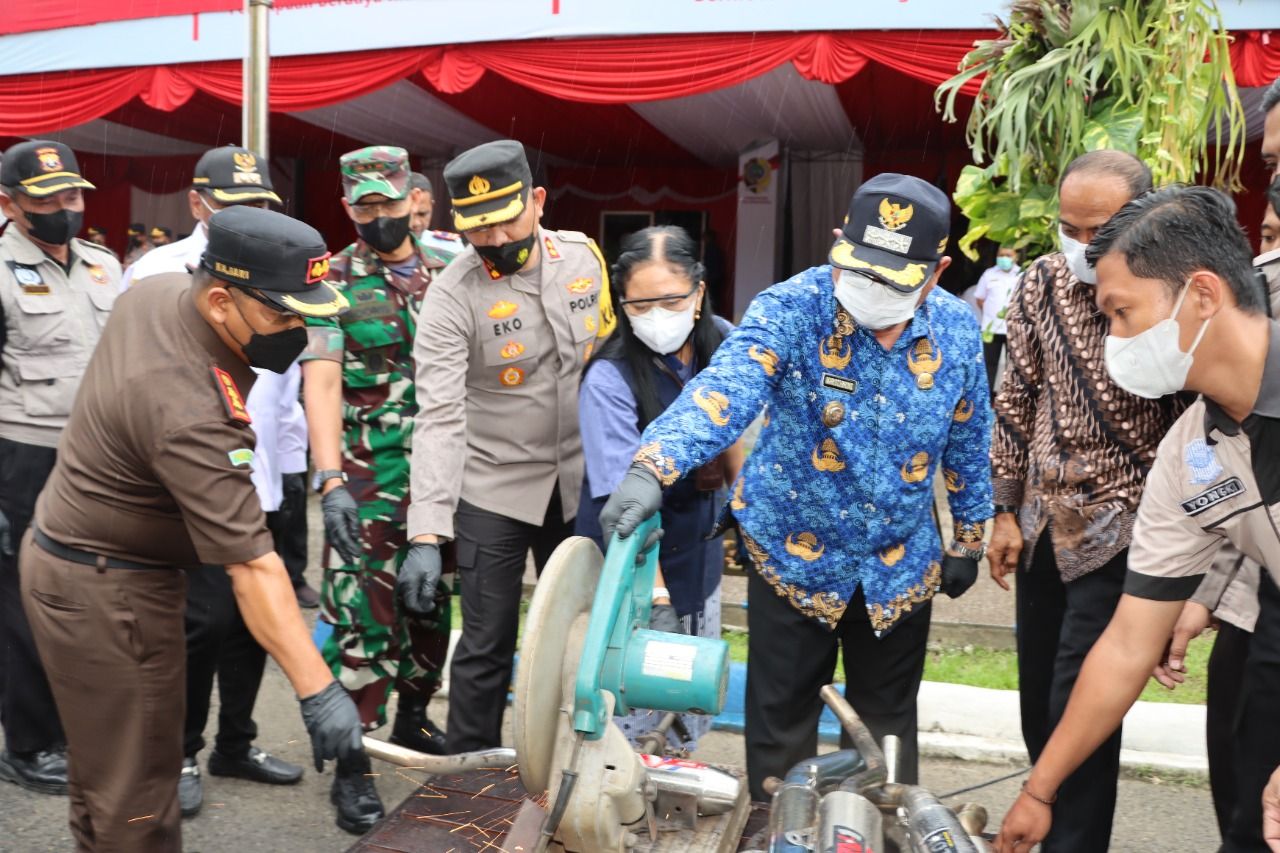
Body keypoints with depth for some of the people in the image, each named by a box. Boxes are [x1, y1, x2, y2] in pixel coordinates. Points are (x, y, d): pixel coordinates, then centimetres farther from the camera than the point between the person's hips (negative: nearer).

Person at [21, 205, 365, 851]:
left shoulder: (154, 290, -4)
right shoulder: (192, 414, -32)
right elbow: (251, 567, -34)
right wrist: (317, 692, -32)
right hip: (105, 595, -10)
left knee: (103, 759, 22)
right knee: (136, 797, -1)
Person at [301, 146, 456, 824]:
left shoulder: (446, 273, 7)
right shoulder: (333, 281, -4)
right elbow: (321, 383, -13)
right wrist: (330, 481, -24)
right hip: (367, 481, -4)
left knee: (433, 603, 16)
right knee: (363, 615, -4)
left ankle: (413, 719, 36)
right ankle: (353, 762, 7)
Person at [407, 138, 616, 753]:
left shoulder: (583, 256, -4)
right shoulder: (453, 295, -17)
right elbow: (439, 416, -25)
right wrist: (427, 533, -33)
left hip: (579, 484, 4)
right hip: (494, 490, -4)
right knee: (487, 646, 2)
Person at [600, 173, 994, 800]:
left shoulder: (958, 330, -8)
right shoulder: (791, 310, -21)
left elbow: (968, 442, 6)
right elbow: (724, 389, -38)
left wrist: (968, 537, 12)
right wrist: (652, 468, -54)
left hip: (901, 565, 3)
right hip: (793, 553, -2)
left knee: (888, 718, 18)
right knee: (781, 718, 10)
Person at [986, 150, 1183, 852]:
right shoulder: (1041, 282, 0)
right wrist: (1006, 511, 6)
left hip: (1118, 531, -5)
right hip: (1043, 525, 5)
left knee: (1079, 706, -6)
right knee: (1037, 697, 15)